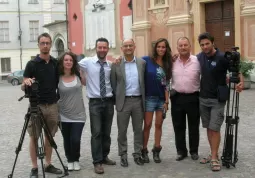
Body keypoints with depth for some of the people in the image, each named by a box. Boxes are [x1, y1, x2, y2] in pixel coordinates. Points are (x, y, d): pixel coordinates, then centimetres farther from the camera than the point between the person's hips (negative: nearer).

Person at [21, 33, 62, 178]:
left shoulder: (56, 63, 7)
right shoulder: (31, 64, -4)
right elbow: (23, 87, -4)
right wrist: (26, 82, -25)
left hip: (52, 105, 4)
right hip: (36, 106, -3)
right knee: (34, 137, 2)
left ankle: (48, 164, 21)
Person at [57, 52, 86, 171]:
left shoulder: (78, 75, -1)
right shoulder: (57, 78, -6)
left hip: (78, 114, 0)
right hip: (64, 115, 0)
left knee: (75, 140, -6)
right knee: (67, 140, 10)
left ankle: (76, 160, 19)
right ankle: (70, 160, 32)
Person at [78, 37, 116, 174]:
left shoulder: (111, 65, 6)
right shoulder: (87, 62, -4)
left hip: (109, 101, 4)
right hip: (95, 102, -3)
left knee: (107, 132, 12)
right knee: (96, 133, -5)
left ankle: (104, 157, 27)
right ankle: (97, 162, 2)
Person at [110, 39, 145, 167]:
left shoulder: (142, 63, 4)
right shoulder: (116, 64, -2)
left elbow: (144, 81, 8)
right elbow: (113, 84, 2)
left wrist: (144, 98, 5)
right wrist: (117, 99, -1)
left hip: (138, 101, 2)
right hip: (123, 101, -2)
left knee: (138, 130, 9)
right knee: (122, 131, 6)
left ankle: (137, 154, 21)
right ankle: (123, 155, 17)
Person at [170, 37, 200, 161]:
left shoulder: (197, 61, -7)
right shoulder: (172, 62, 1)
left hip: (193, 97, -2)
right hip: (177, 98, 2)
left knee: (193, 126, 9)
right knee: (178, 126, 10)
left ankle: (194, 151, 23)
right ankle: (181, 151, 22)